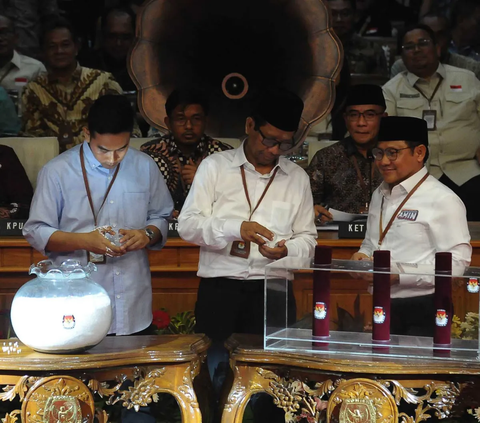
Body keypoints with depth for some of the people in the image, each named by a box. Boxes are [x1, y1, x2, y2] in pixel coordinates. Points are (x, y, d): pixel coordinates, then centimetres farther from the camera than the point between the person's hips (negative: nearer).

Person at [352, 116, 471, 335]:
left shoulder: (443, 200, -11)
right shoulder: (380, 195, 13)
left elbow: (456, 263, -17)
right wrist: (363, 256, 2)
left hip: (423, 315, -7)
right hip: (381, 309, 7)